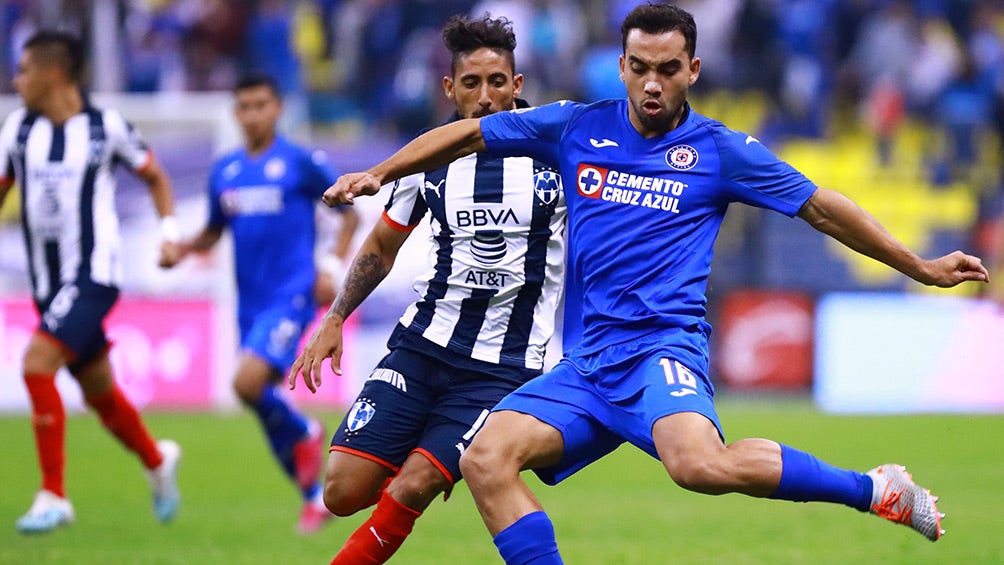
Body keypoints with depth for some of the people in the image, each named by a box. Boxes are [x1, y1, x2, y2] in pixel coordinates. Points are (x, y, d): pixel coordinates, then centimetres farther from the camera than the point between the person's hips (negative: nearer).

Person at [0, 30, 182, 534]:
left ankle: (53, 496, -18)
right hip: (47, 283, 5)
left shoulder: (106, 127, -5)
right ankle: (157, 460, 42)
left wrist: (169, 232, -3)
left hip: (93, 276, -5)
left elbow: (155, 177, 9)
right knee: (99, 393, 14)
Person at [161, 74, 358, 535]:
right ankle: (316, 497, 23)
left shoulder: (301, 163, -4)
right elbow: (214, 231, 21)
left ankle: (305, 434, 5)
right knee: (264, 401, 7)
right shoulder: (224, 171, 11)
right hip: (250, 303, 6)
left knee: (248, 382, -24)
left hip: (291, 295, -6)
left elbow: (349, 213, 3)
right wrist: (183, 247, 0)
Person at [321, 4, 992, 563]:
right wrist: (378, 174, 14)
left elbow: (822, 209, 12)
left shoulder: (721, 151, 5)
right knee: (486, 460, -18)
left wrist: (923, 268, 14)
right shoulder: (577, 128, 11)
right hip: (590, 362, 5)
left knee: (701, 465, -35)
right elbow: (468, 134, 21)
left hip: (664, 346, -4)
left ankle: (874, 488, -16)